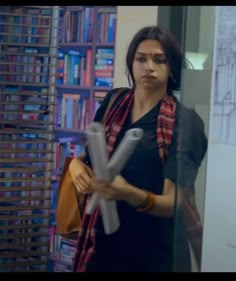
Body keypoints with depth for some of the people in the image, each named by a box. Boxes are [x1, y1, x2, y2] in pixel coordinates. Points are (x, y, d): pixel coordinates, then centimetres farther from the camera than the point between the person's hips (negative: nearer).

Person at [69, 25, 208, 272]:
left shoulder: (185, 122, -13)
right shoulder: (114, 102, 1)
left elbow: (175, 203, -18)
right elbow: (88, 155, 13)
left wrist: (129, 193, -35)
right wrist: (76, 165, -9)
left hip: (153, 252, -4)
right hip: (102, 241, 4)